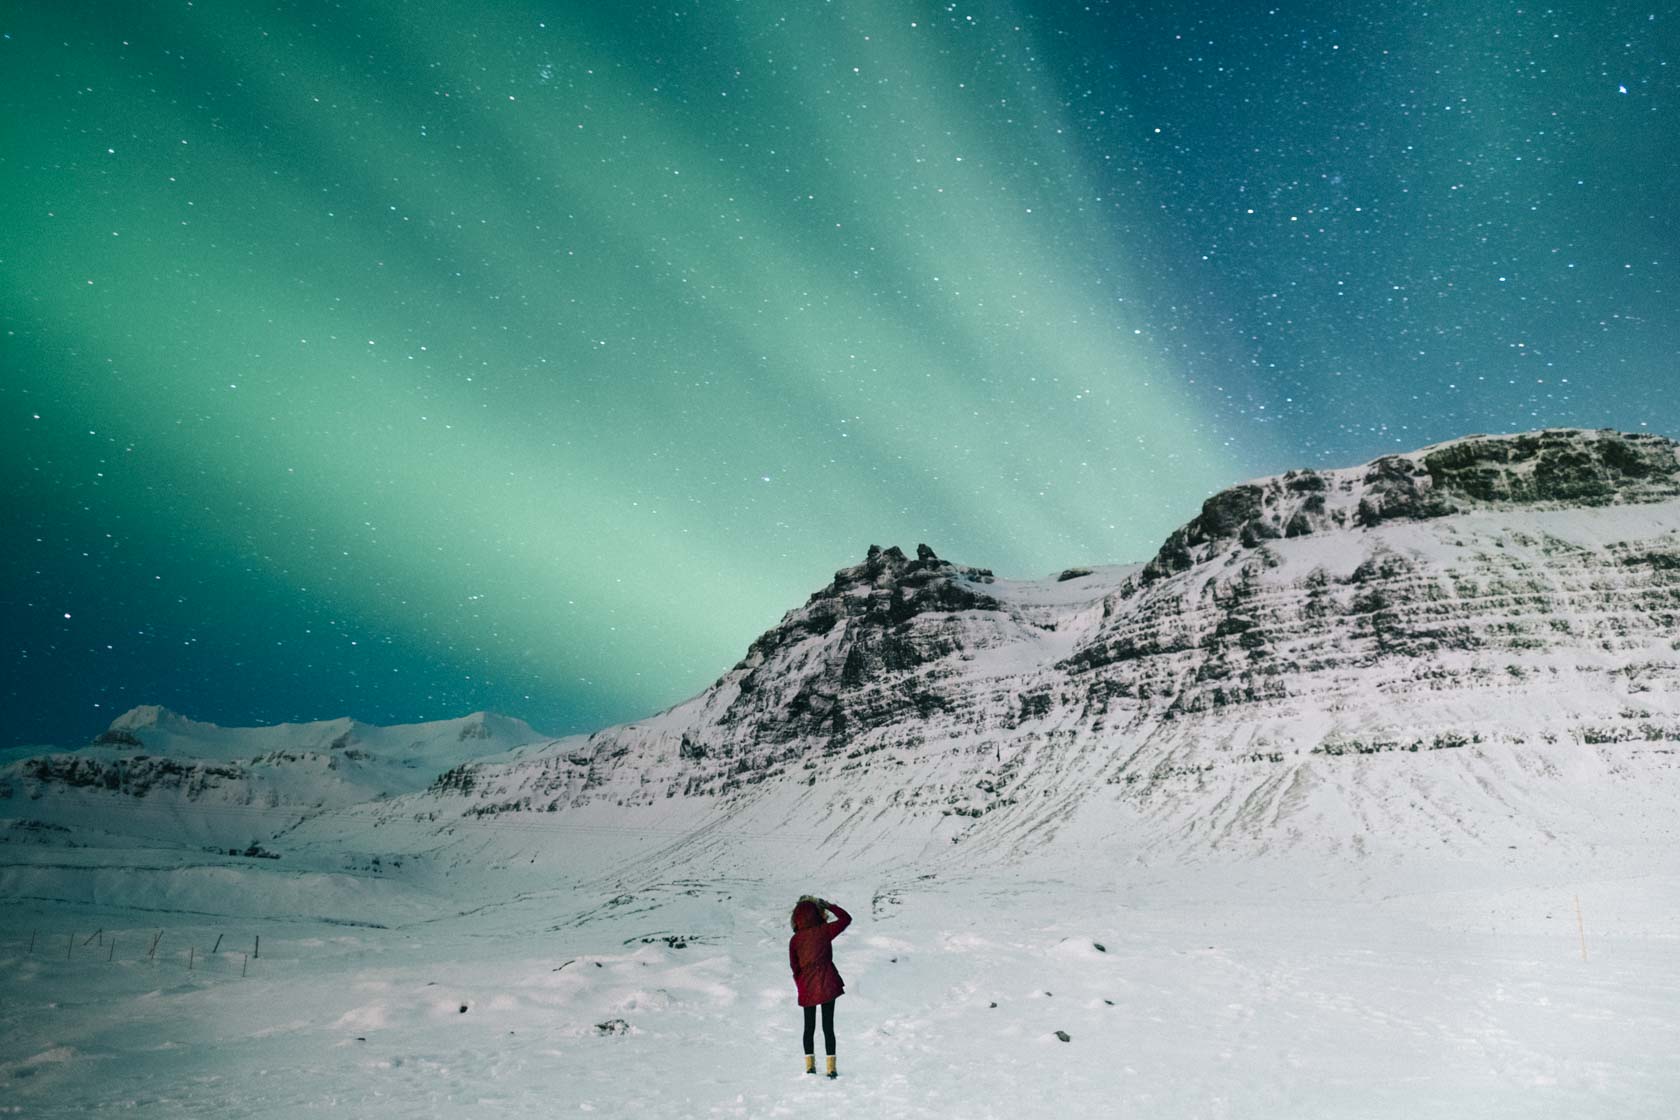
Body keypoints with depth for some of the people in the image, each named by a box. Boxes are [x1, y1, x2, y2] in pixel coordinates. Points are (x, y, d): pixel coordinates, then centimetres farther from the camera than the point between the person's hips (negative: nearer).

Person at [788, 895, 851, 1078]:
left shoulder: (794, 940, -3)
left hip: (807, 987, 2)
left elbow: (794, 966, 4)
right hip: (827, 985, -2)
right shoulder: (824, 931, -9)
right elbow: (846, 918, 5)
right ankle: (831, 1068, 4)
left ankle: (810, 1065, 19)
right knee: (828, 1026, 5)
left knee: (809, 1027, 16)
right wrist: (829, 906, 11)